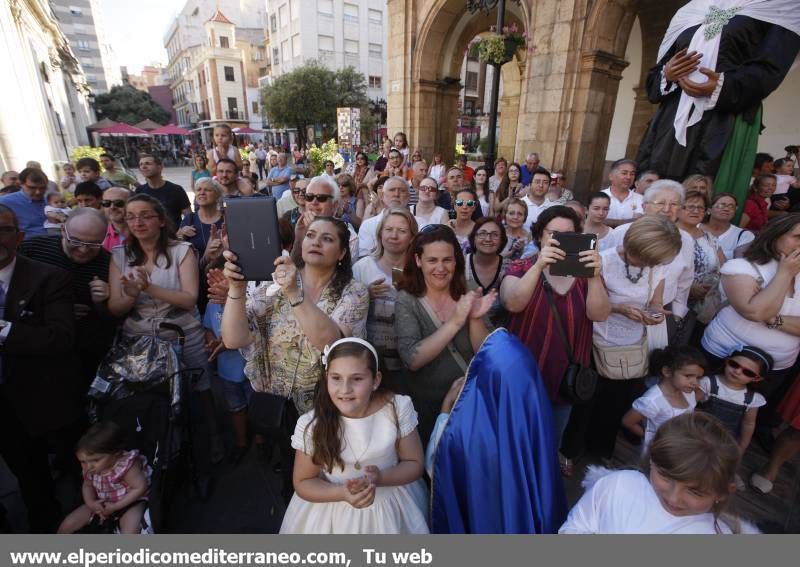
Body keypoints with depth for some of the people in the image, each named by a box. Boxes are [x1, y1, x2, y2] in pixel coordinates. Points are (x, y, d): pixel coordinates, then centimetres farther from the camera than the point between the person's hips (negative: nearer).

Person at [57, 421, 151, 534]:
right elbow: (87, 485, 7)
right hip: (101, 504, 7)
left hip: (130, 502, -7)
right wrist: (91, 503, -12)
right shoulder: (89, 468, -12)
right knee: (68, 523, 4)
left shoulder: (127, 465, -33)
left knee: (130, 531, -31)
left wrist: (115, 506, -24)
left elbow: (140, 488, -27)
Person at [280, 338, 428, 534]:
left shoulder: (398, 408, -20)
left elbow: (414, 464, -9)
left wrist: (380, 478, -27)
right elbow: (303, 483, -8)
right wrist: (342, 493, -25)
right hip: (334, 510, 0)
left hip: (392, 507, 1)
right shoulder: (311, 424, -21)